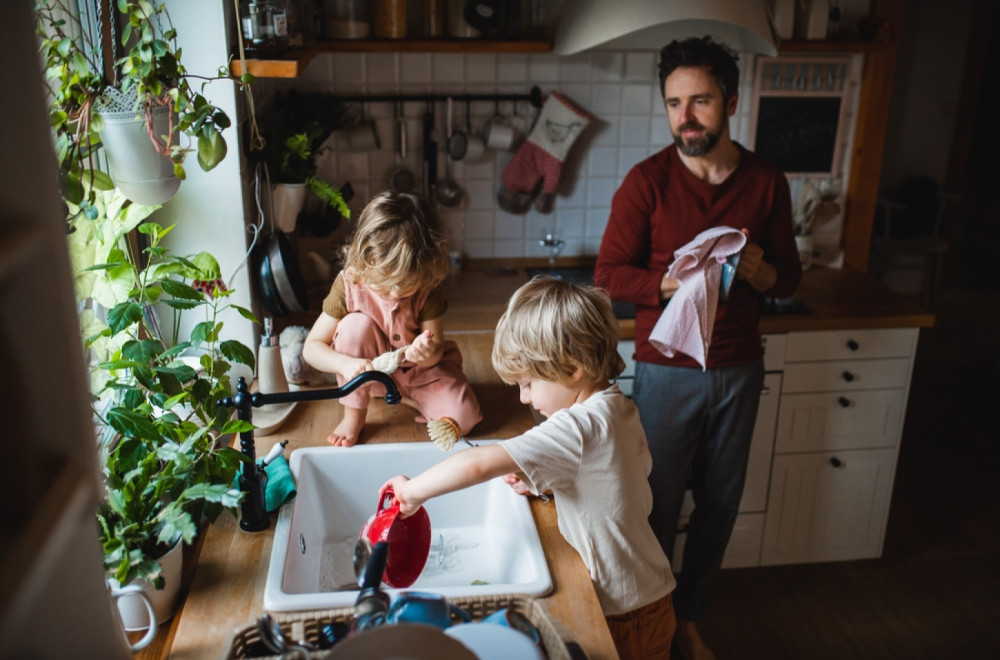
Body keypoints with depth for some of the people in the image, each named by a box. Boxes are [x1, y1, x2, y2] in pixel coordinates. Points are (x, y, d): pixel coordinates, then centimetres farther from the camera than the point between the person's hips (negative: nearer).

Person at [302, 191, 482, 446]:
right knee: (356, 324, -31)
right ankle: (354, 416, -14)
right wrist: (346, 364, -41)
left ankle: (404, 396, 7)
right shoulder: (349, 284, -24)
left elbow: (437, 348, -18)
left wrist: (428, 353, -44)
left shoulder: (429, 288, -22)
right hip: (372, 368, 0)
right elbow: (311, 347, -21)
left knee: (464, 417, -23)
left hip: (420, 370, 0)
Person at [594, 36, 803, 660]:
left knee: (720, 504, 15)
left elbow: (790, 278, 8)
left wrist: (761, 271, -16)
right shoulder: (647, 181, -9)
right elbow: (609, 275, -9)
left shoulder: (767, 181, 0)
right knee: (657, 506, 8)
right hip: (667, 369, -3)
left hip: (739, 370, 4)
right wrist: (673, 284, -26)